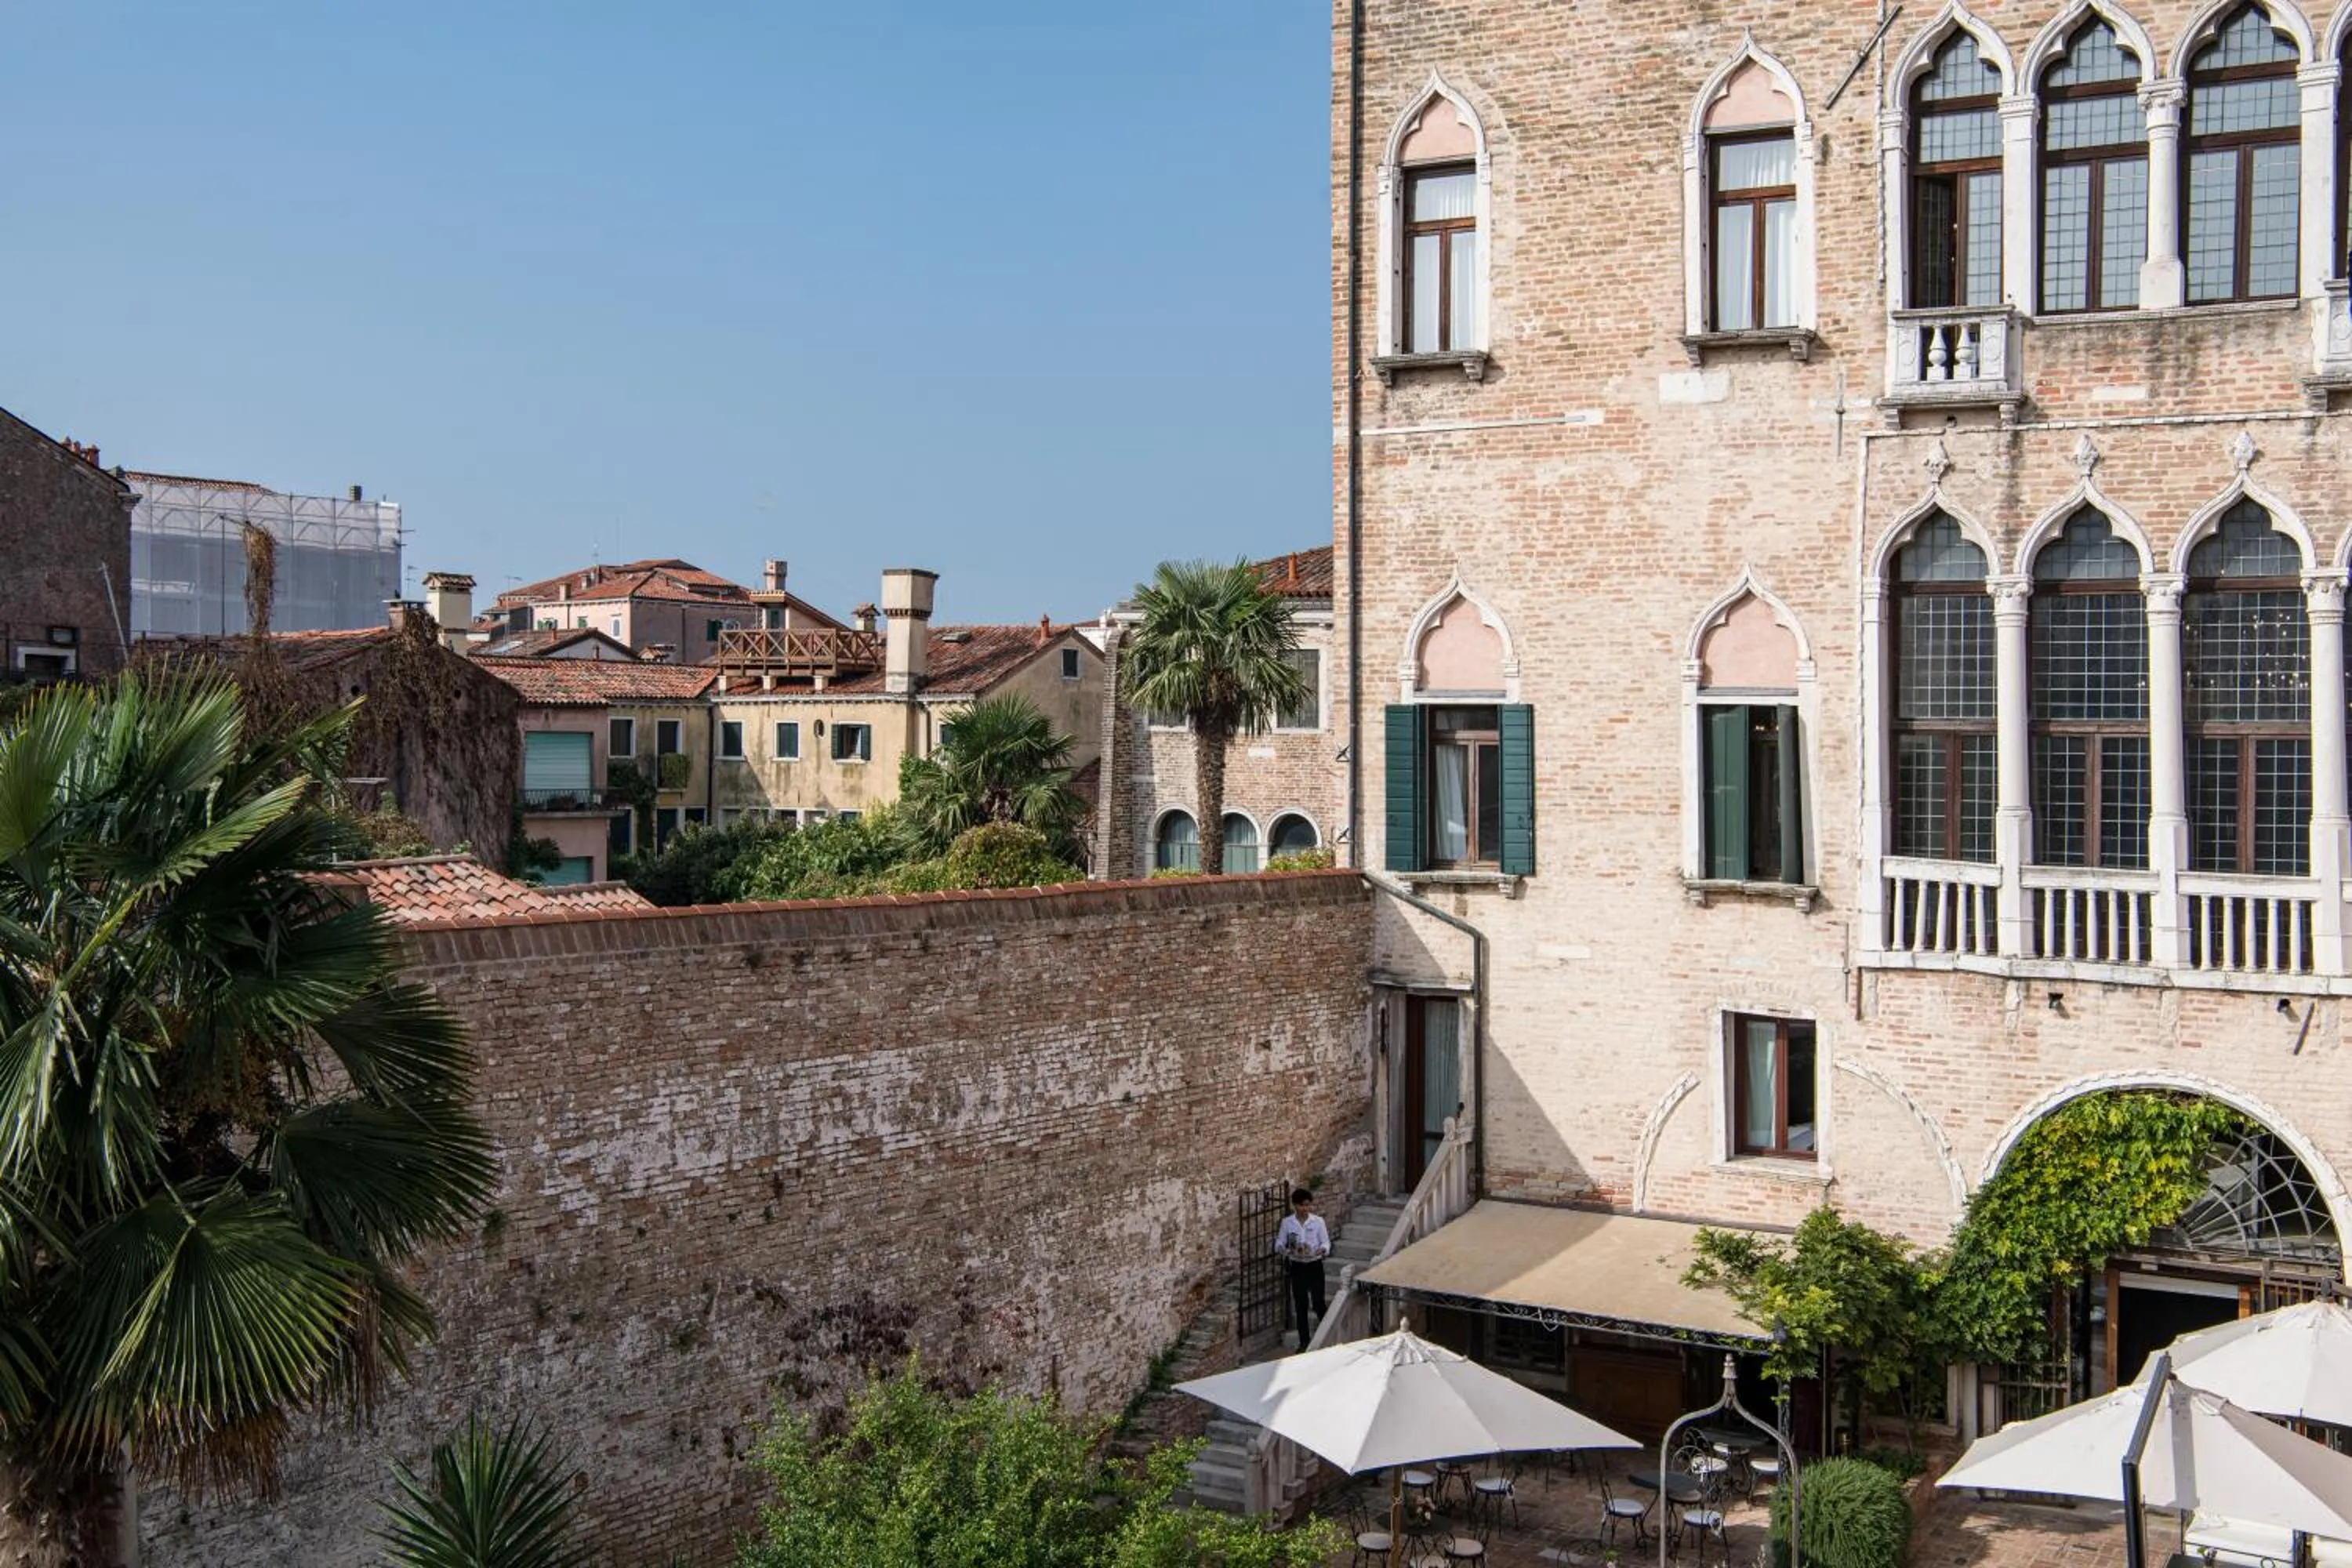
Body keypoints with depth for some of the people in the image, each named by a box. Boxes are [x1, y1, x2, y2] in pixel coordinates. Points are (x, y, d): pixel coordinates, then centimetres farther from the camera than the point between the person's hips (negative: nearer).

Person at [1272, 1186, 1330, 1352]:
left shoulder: (1318, 1221, -5)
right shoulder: (1287, 1222, -2)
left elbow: (1326, 1242, -4)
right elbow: (1280, 1242, -1)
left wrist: (1323, 1249, -26)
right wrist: (1281, 1248, -24)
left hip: (1315, 1266, -1)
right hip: (1297, 1267, 1)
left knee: (1318, 1303, -2)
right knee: (1300, 1306, 5)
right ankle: (1304, 1342, 16)